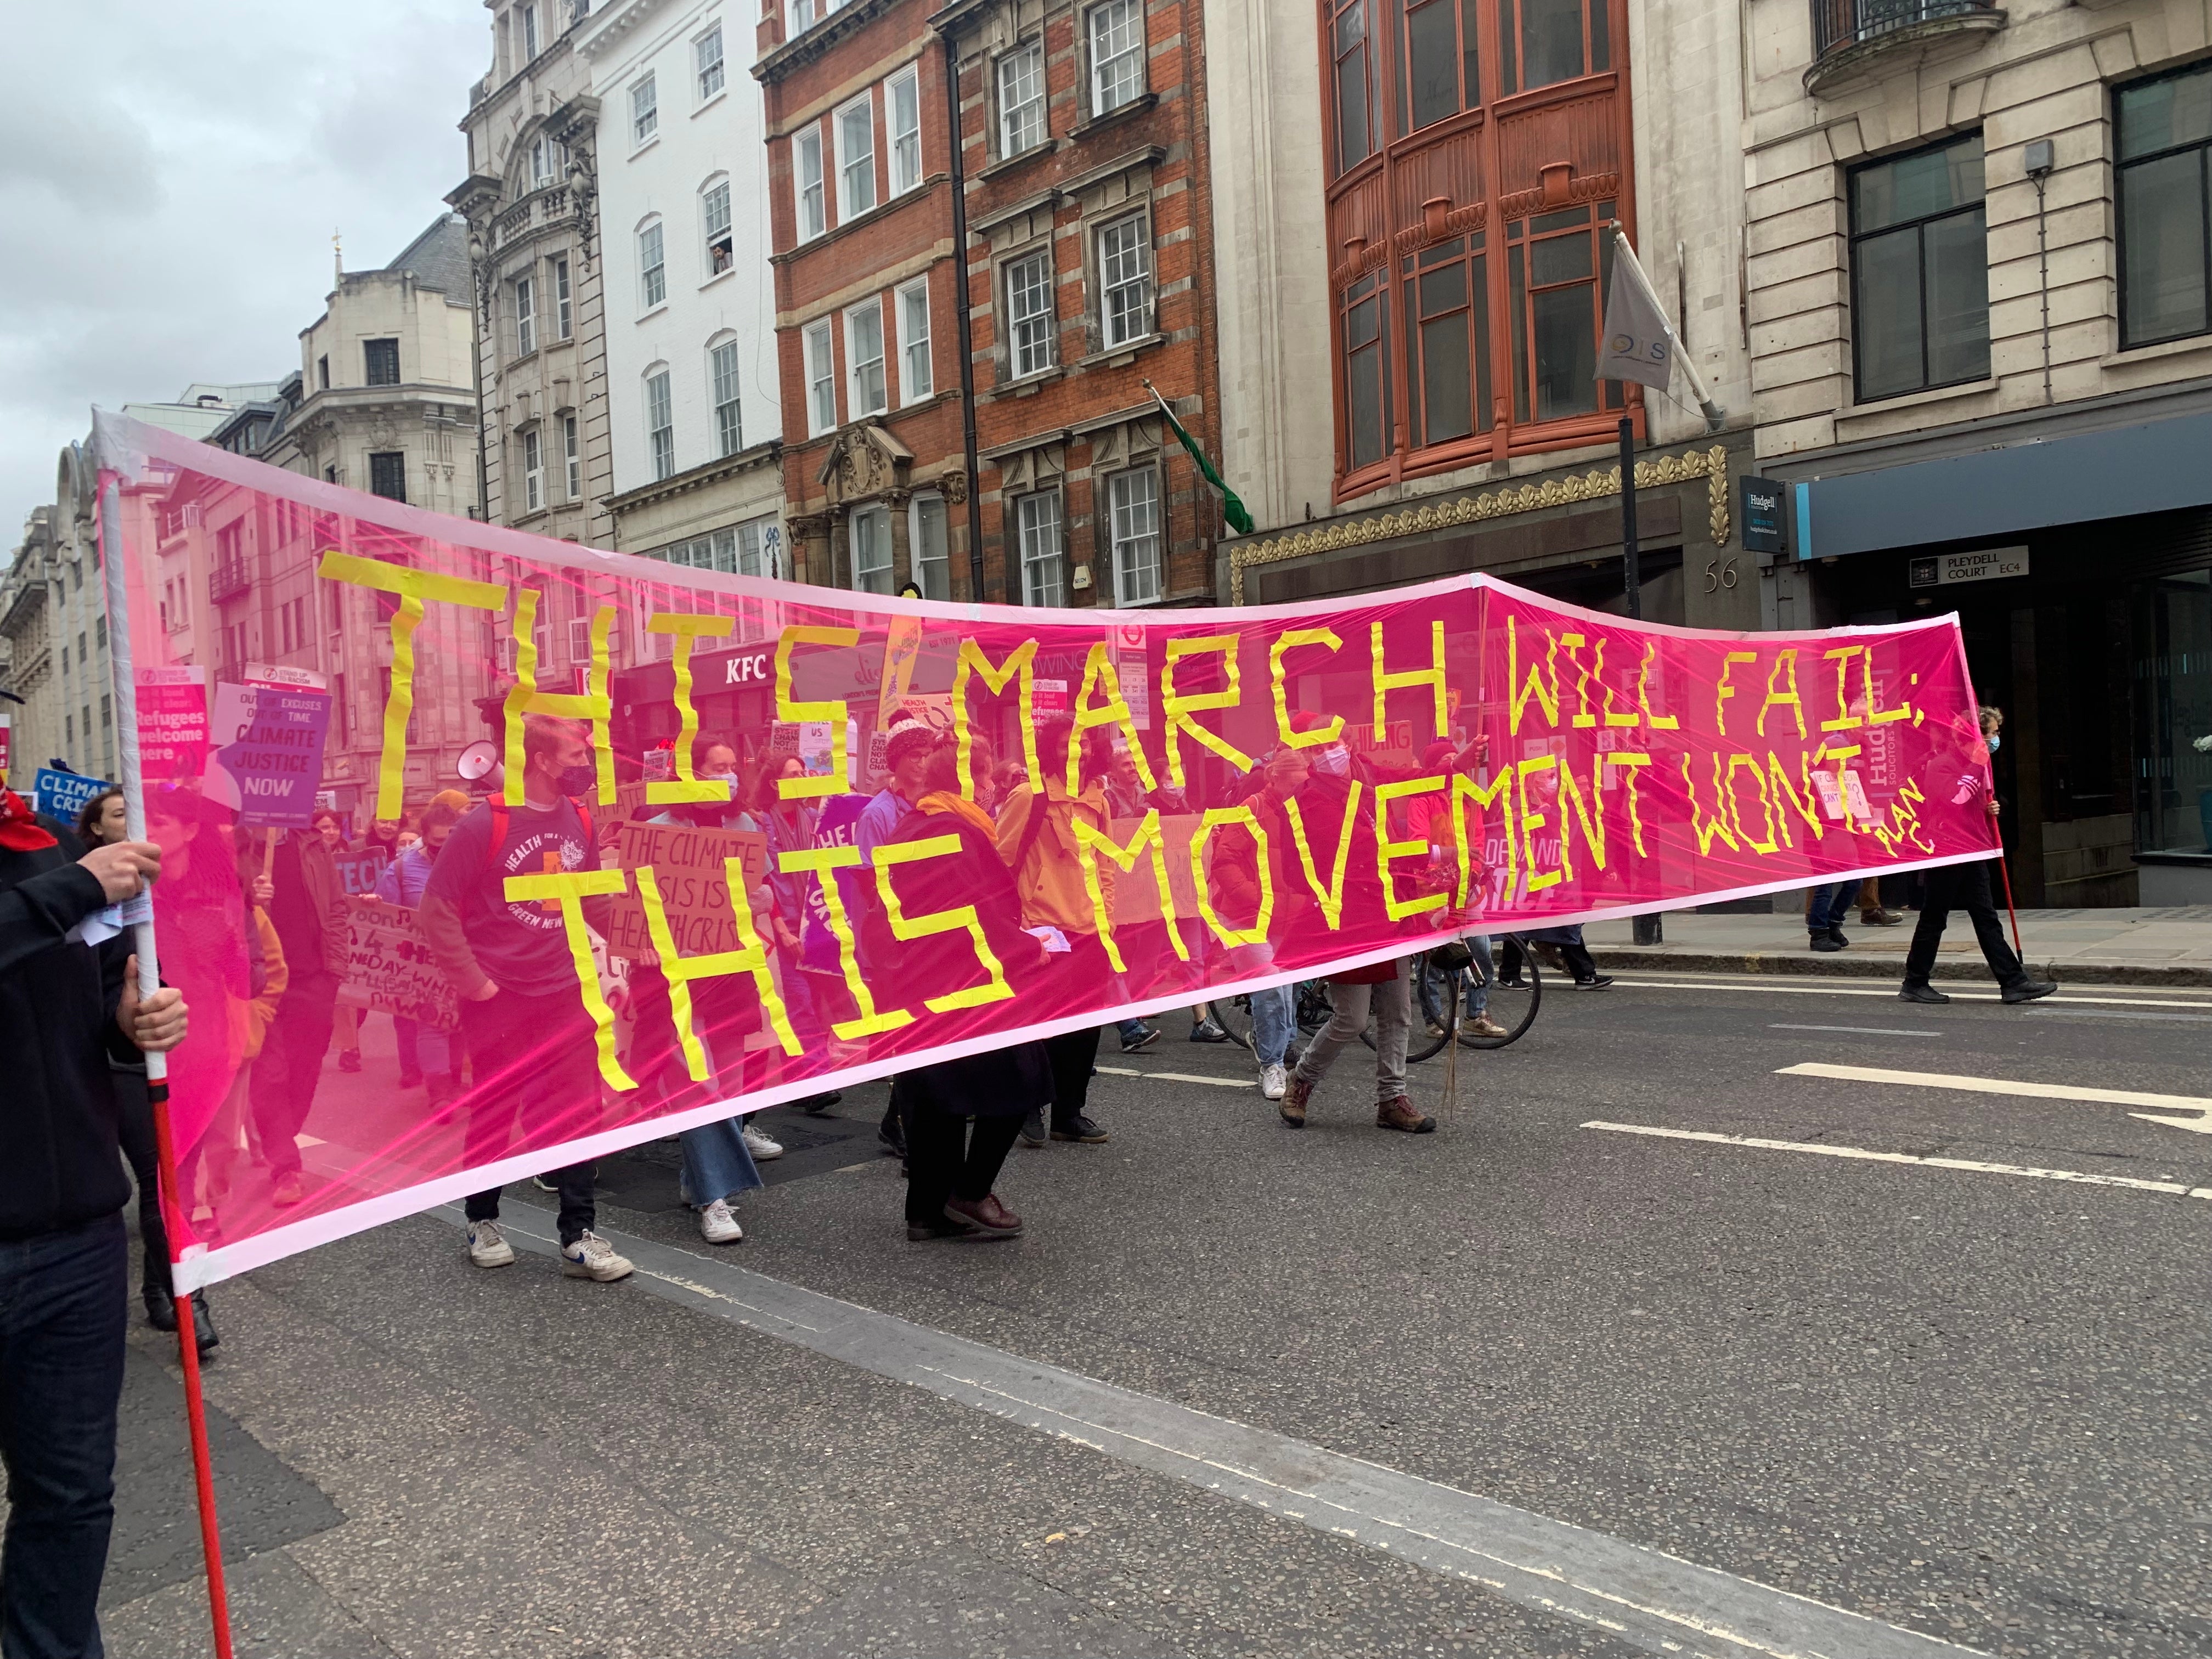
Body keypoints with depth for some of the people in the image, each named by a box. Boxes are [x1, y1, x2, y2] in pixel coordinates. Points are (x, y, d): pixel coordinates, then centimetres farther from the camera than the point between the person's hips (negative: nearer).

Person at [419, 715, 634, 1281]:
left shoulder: (579, 822, 4)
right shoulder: (485, 825, -13)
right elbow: (438, 908, -10)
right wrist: (472, 981, -13)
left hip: (562, 995, 5)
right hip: (498, 1000, -4)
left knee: (579, 1111, 2)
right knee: (494, 1112, 9)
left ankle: (579, 1236, 11)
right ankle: (482, 1222, 29)